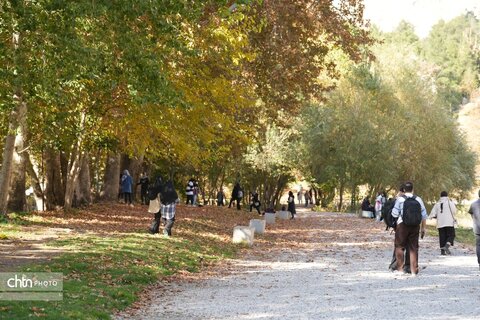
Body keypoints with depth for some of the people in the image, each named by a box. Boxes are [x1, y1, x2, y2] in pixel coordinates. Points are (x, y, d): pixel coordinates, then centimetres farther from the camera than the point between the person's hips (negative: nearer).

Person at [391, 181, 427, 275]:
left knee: (399, 246, 8)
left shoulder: (400, 199, -7)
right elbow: (424, 215, 4)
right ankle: (414, 270, 10)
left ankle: (400, 268, 2)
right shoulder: (418, 199, 3)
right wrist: (423, 228, 13)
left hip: (402, 225, -3)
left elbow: (395, 214, -6)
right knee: (413, 248, 9)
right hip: (415, 226, 3)